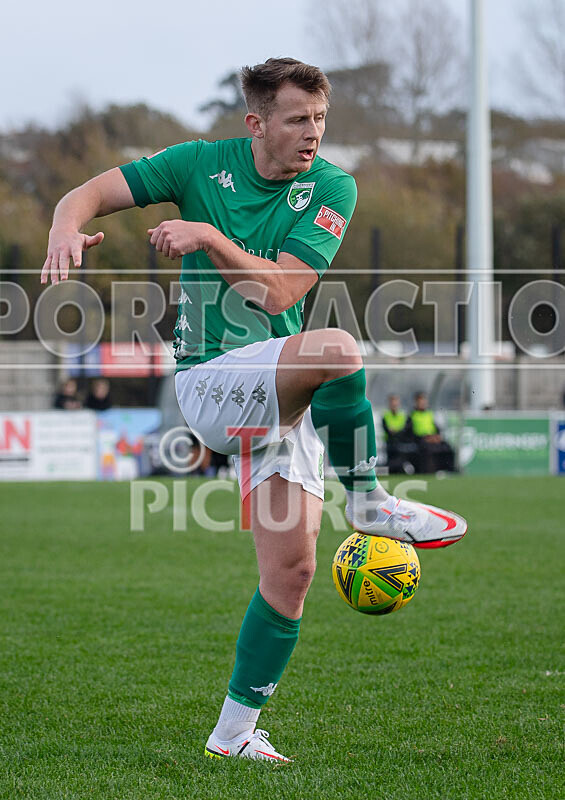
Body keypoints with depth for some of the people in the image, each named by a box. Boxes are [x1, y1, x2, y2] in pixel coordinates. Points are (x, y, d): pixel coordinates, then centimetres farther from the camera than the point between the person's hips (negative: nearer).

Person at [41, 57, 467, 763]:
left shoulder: (332, 189, -1)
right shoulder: (203, 164, -2)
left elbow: (279, 291, -12)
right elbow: (90, 193, -2)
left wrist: (211, 236, -24)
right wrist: (66, 230, -25)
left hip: (282, 397, 4)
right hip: (208, 380, -4)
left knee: (291, 570, -2)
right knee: (338, 348, -33)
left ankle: (235, 730, 12)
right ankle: (369, 502, -14)